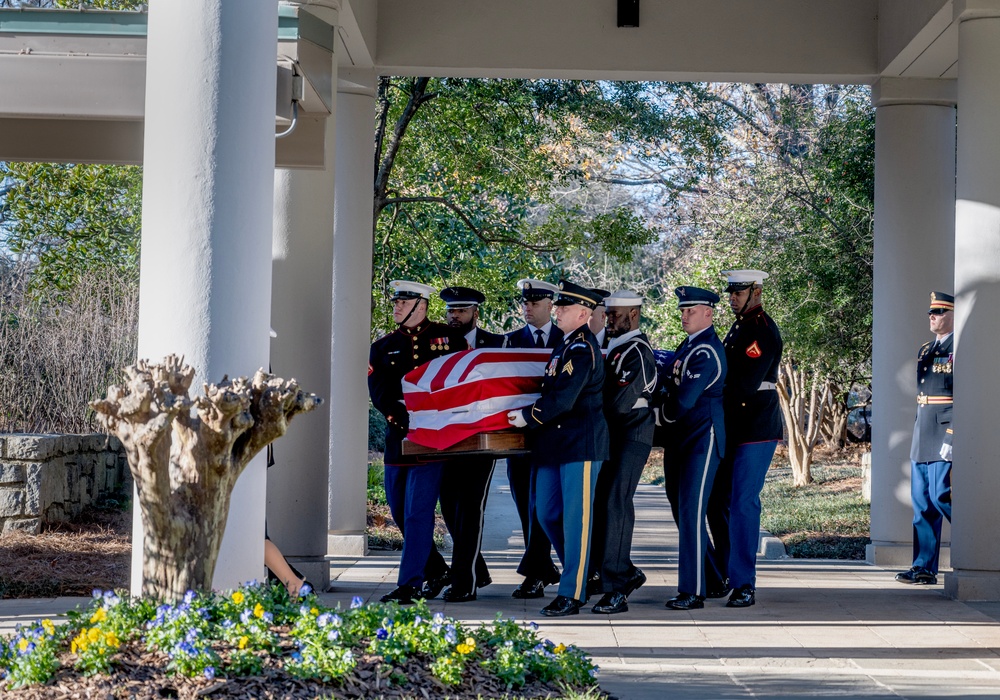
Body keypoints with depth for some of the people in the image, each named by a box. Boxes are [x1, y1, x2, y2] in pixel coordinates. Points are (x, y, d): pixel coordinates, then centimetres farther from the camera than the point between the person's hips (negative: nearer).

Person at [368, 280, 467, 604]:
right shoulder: (383, 347, 11)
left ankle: (409, 584, -6)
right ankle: (437, 571, 26)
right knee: (400, 512, 9)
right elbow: (380, 394, 1)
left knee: (418, 512, -9)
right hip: (397, 438, 5)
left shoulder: (449, 338, 3)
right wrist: (403, 415, -15)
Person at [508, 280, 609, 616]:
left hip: (581, 443, -10)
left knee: (576, 518, -5)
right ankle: (578, 573, 27)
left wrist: (529, 417, -11)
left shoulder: (583, 349, -15)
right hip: (555, 443, 10)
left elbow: (564, 399, -21)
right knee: (547, 513, 13)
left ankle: (572, 594, -2)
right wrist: (529, 415, 13)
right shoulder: (564, 345, 15)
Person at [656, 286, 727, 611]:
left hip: (702, 439, -10)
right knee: (681, 510, 13)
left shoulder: (707, 352, -15)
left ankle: (693, 591, -5)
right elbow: (672, 384, 21)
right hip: (680, 439, 10)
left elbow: (684, 399, -21)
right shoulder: (688, 346, 15)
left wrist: (667, 412, -2)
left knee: (690, 512, -9)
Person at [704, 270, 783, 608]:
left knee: (743, 505, -8)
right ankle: (722, 577, 23)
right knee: (717, 503, 11)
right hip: (732, 430, 9)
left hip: (756, 430, -9)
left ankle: (744, 585, -3)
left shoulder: (764, 331, -13)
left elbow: (746, 384, -21)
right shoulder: (739, 327, 16)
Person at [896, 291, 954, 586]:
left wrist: (952, 436, -20)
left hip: (945, 436, -9)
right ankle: (924, 568, 10)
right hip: (922, 438, 9)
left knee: (941, 496, -11)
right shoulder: (926, 350, 17)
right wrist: (919, 436, 19)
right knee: (922, 503, 7)